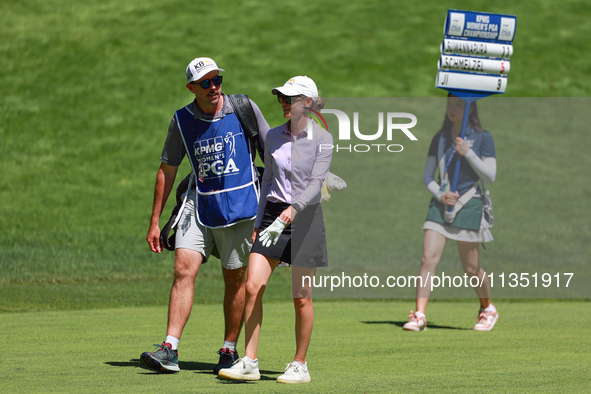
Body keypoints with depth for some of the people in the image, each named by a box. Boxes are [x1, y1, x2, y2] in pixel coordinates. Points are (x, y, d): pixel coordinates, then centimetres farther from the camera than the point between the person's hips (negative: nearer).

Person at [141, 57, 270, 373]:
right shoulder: (181, 121, 1)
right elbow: (167, 170, 9)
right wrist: (155, 222, 8)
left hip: (240, 207, -1)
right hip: (198, 206, 1)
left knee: (236, 279, 2)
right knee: (183, 270, -12)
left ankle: (230, 350, 16)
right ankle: (170, 350, -16)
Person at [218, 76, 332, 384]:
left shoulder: (322, 139, -6)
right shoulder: (274, 137, 9)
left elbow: (316, 183, -16)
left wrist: (294, 209, -30)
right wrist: (258, 221, 15)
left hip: (305, 218, -4)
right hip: (272, 215, 4)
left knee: (301, 298, 1)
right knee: (253, 287, -8)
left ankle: (300, 365, 13)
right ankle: (249, 362, -5)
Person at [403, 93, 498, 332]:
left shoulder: (482, 138, -1)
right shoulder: (440, 139, 11)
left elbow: (490, 176, -5)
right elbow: (427, 175, 12)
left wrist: (468, 153, -15)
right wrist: (439, 194, -7)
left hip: (468, 205, -3)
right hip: (440, 205, 3)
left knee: (470, 268, 4)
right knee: (428, 259, -11)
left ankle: (488, 309, 29)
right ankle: (419, 316, -13)